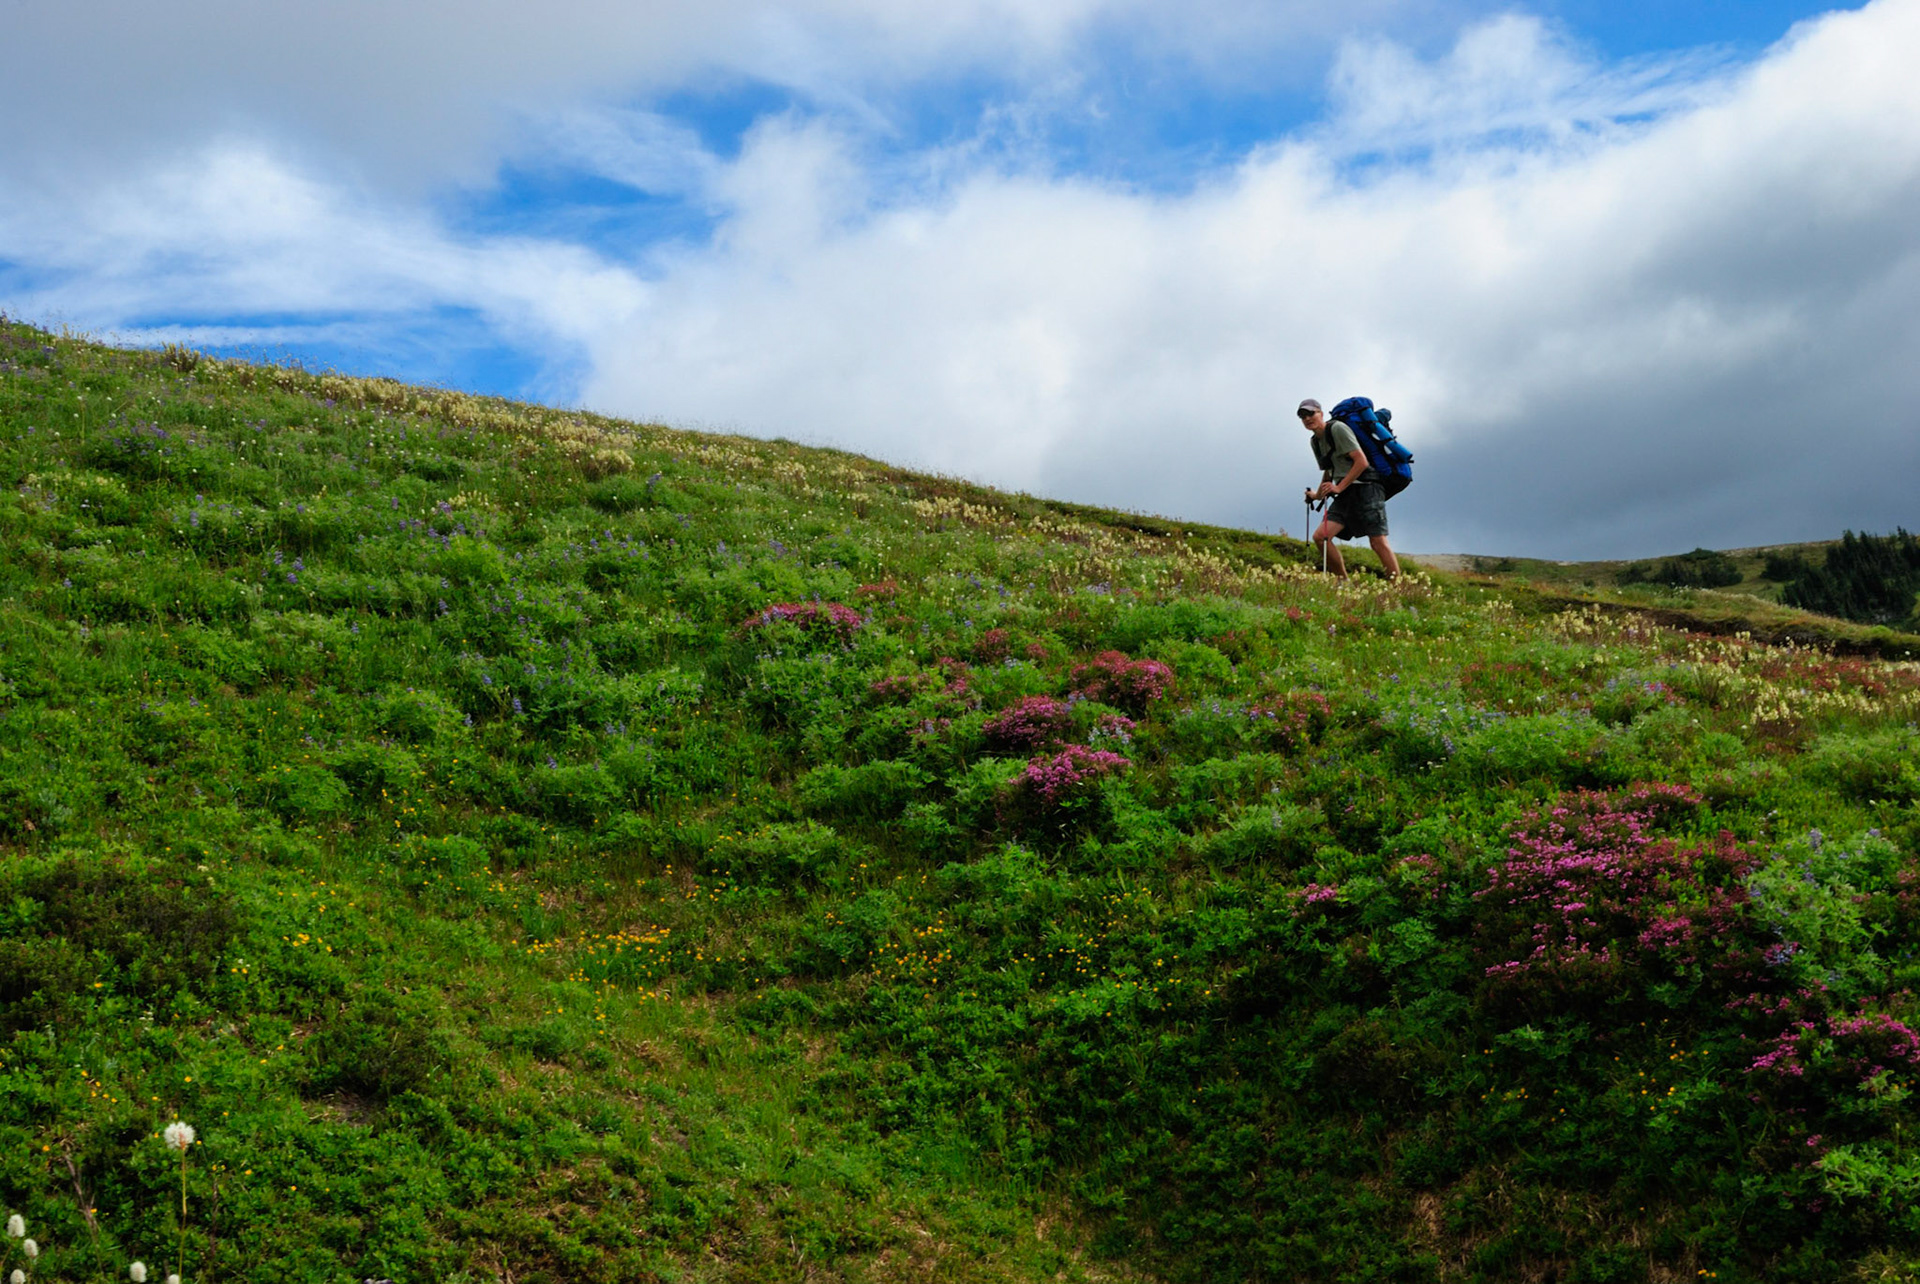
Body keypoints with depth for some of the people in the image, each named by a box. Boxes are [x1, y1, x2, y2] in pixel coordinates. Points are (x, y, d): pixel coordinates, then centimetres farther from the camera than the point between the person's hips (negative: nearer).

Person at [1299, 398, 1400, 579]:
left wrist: (1339, 487, -18)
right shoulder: (1316, 442, 17)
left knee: (1378, 543, -14)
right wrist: (1318, 494, 27)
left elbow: (1361, 462, -16)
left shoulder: (1337, 428, -9)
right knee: (1320, 537, -9)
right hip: (1345, 495, 8)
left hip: (1365, 489, -8)